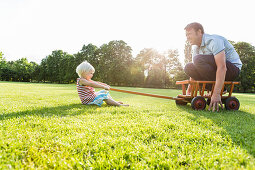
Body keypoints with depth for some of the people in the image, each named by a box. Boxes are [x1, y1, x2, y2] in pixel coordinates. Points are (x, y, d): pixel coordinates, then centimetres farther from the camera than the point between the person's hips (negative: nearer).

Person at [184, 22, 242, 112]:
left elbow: (222, 67, -32)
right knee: (188, 68, -6)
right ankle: (212, 88, -3)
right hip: (216, 70, 8)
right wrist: (188, 91, 6)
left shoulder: (214, 41, -22)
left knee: (199, 59, -29)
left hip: (232, 68, -8)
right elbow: (194, 70, 10)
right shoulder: (196, 47, 6)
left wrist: (216, 94, -37)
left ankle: (219, 90, -15)